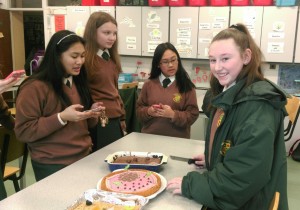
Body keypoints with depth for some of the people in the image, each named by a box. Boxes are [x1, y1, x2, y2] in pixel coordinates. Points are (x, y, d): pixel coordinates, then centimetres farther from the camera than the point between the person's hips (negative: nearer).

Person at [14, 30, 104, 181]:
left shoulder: (77, 81, 8)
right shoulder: (34, 88, -15)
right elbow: (23, 132, -17)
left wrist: (92, 114, -5)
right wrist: (61, 117, -25)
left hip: (84, 158, 7)